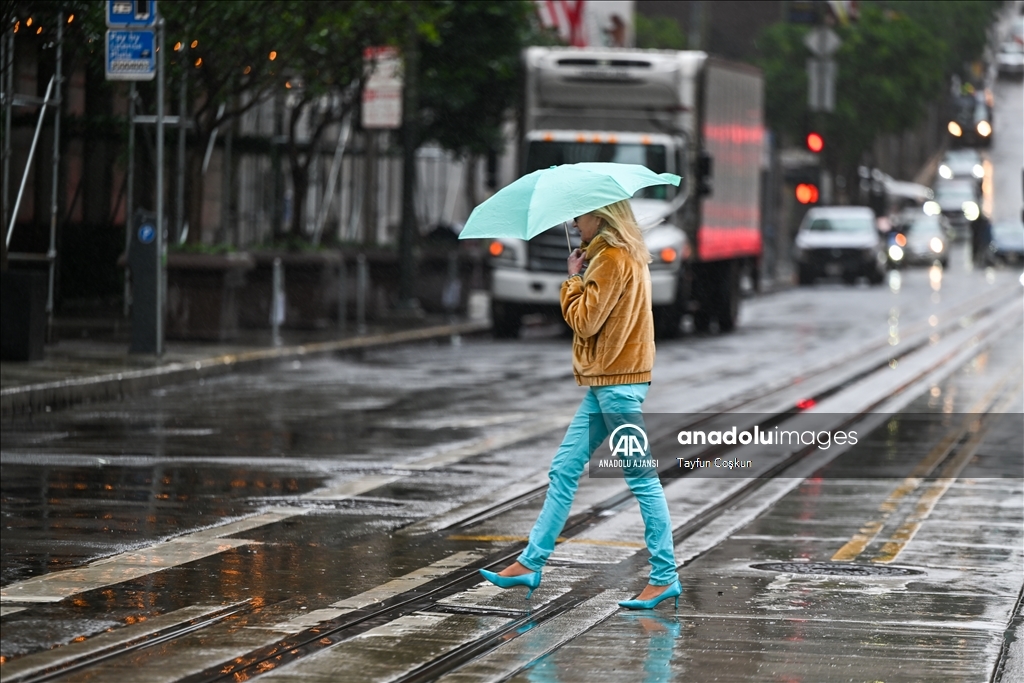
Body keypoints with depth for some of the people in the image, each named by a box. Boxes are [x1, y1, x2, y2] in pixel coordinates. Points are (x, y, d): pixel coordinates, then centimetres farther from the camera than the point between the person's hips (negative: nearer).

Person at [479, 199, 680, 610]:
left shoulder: (613, 259, -14)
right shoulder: (623, 256, 17)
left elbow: (585, 320, -17)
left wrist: (574, 280, -2)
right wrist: (581, 275, 6)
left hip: (618, 383, -10)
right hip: (604, 382, 10)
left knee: (641, 477, -6)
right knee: (564, 470, 10)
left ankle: (665, 576, -4)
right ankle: (531, 563, 13)